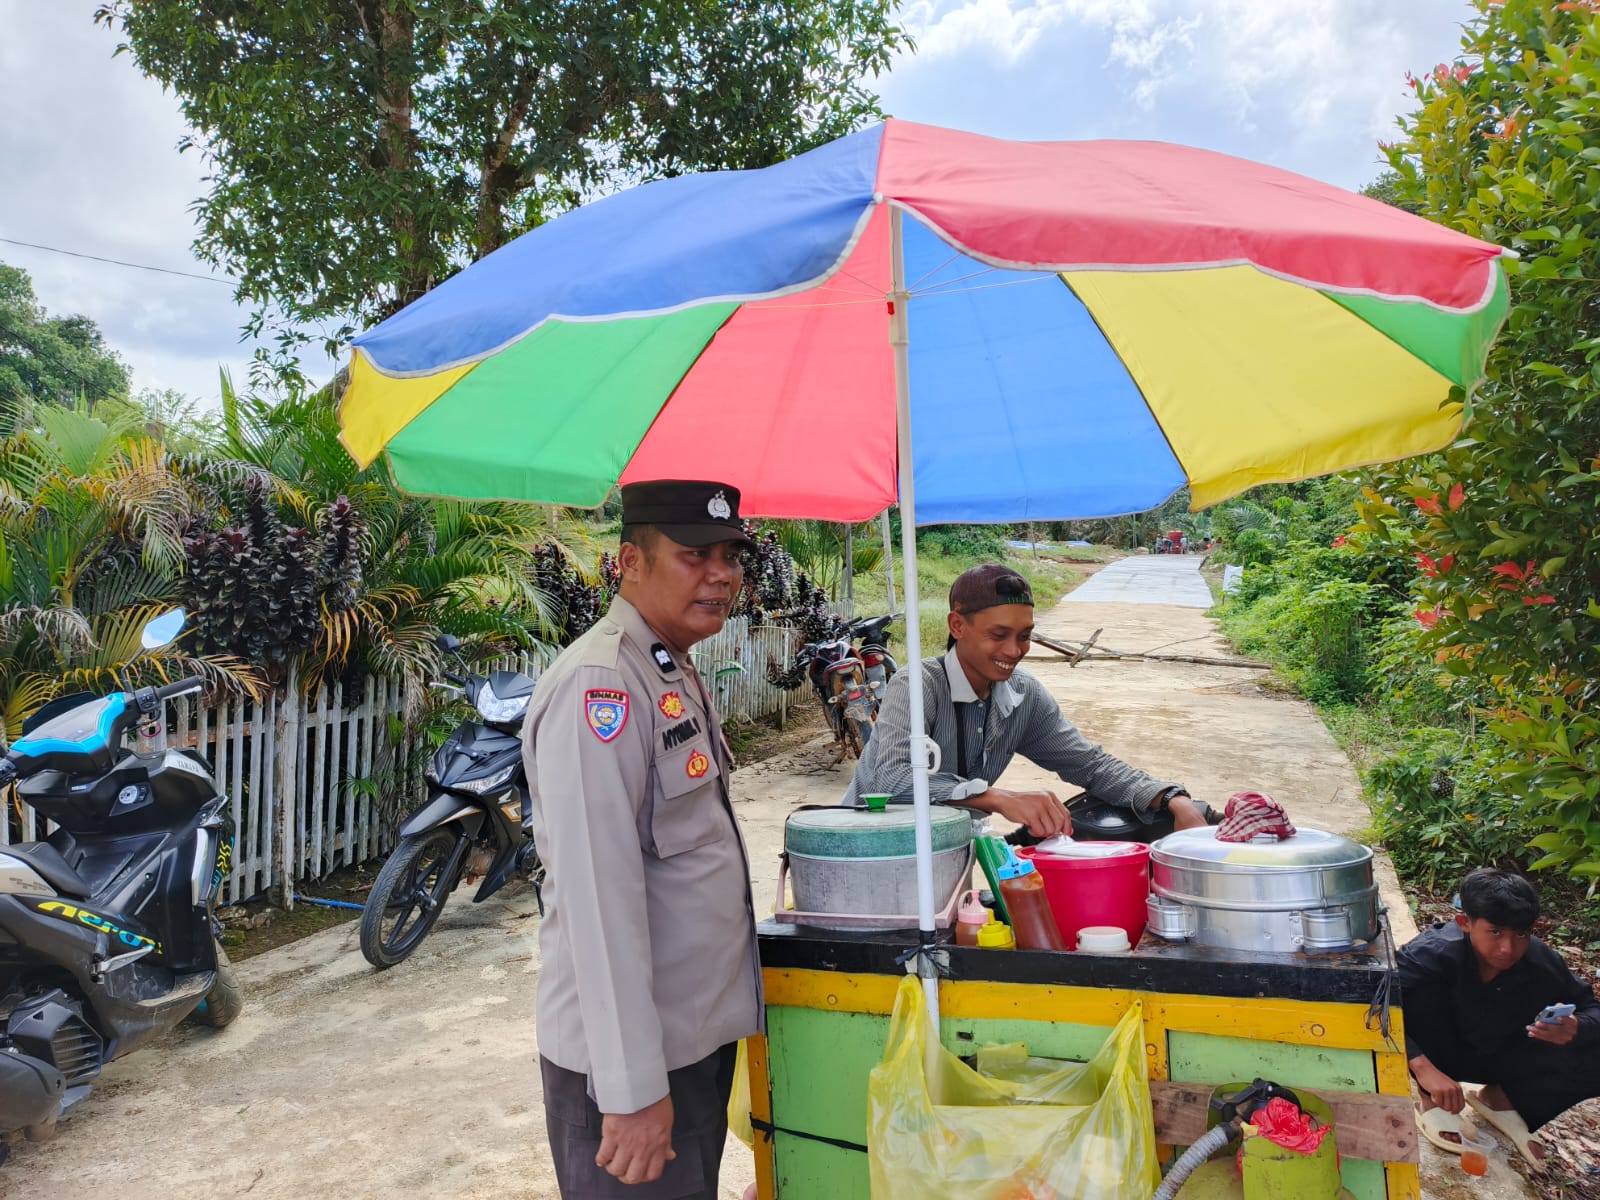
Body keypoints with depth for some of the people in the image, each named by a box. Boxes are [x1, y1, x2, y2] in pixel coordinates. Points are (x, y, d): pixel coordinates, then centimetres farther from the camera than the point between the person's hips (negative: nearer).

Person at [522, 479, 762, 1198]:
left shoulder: (676, 673, 9)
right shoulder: (598, 684, -22)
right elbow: (599, 896, -26)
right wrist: (632, 1090, -25)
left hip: (698, 1032, 9)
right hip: (632, 1061, -9)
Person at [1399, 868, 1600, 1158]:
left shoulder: (1543, 963, -21)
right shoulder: (1433, 952, -34)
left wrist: (1575, 1028, -32)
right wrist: (1423, 1068, -53)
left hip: (1502, 1056, 4)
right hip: (1444, 1054, -3)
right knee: (1421, 991, -35)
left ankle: (1500, 1098, 2)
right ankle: (1432, 1101, -15)